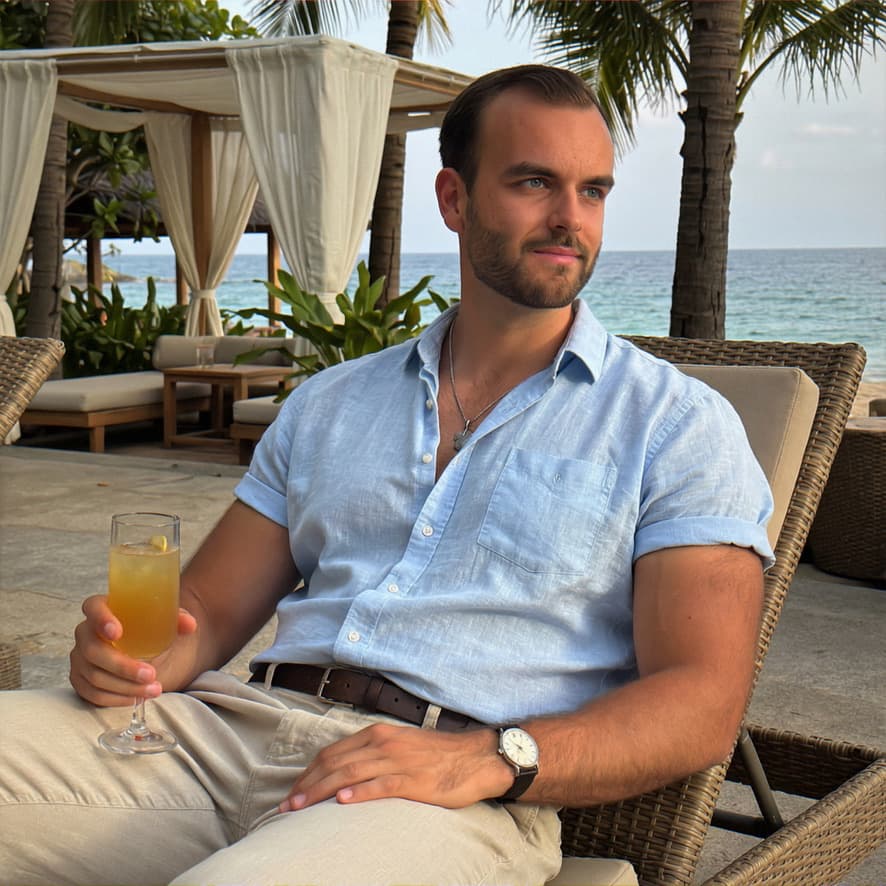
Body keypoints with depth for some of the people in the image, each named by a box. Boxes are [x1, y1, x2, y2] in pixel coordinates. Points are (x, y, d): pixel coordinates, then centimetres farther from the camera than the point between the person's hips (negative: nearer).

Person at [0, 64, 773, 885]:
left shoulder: (680, 426, 7)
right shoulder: (328, 404, 21)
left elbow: (700, 707, -3)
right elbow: (210, 609, 19)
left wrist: (490, 758, -19)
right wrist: (130, 652, -6)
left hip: (459, 792, -4)